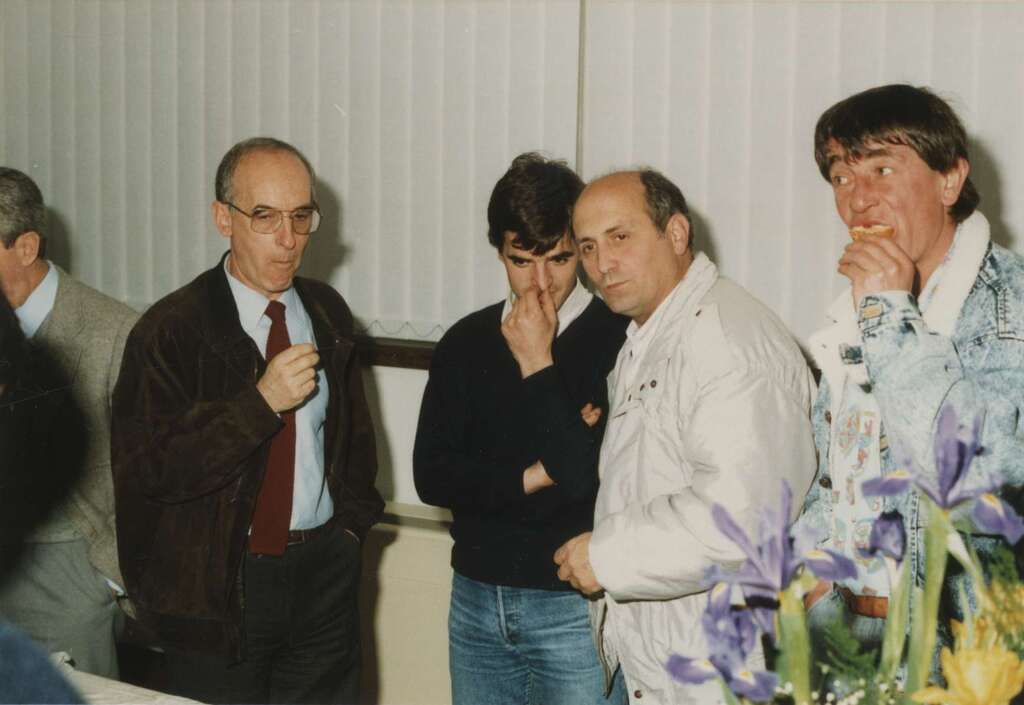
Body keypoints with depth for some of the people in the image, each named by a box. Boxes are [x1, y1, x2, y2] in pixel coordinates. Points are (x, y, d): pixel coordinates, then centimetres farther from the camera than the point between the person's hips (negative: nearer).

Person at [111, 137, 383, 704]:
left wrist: (351, 523, 9)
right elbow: (151, 467, -18)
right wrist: (262, 401, -24)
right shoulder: (171, 329, -10)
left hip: (324, 574, 4)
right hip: (218, 584, -4)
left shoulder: (327, 312, 7)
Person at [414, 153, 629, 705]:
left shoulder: (620, 339, -10)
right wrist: (534, 476, -12)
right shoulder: (466, 342, 4)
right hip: (477, 597, 4)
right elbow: (432, 476, -1)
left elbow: (592, 478, -20)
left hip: (576, 604, -4)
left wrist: (539, 367, -15)